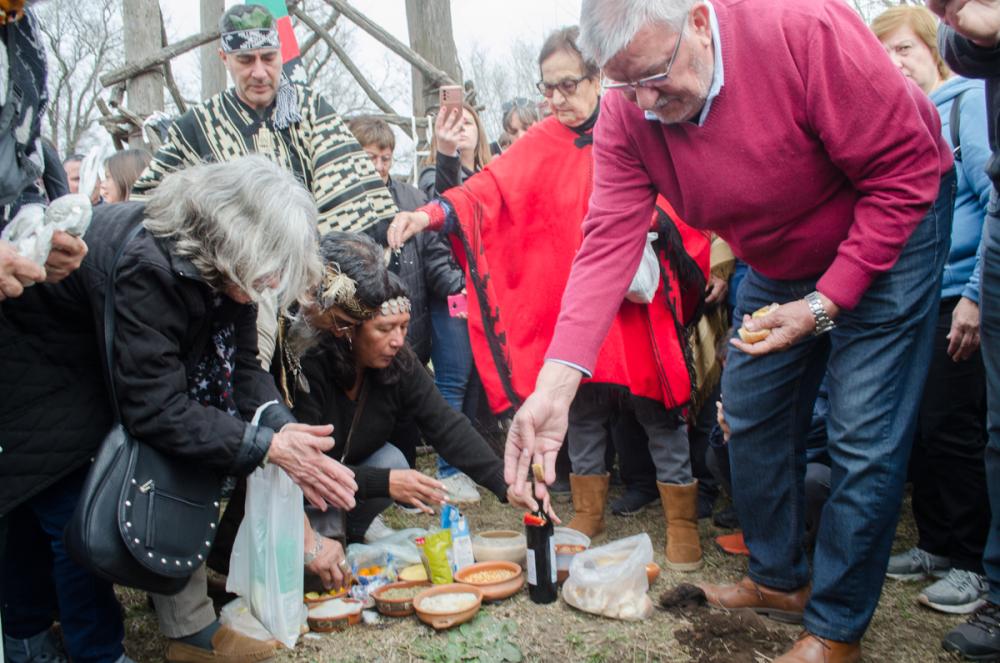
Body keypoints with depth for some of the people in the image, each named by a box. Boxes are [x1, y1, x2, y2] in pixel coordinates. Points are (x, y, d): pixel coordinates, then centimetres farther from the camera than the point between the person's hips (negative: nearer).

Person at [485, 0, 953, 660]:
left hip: (887, 233, -5)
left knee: (864, 439, -8)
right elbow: (608, 245, -25)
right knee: (752, 414, 8)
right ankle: (780, 580, 30)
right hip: (777, 263, 5)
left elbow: (907, 168, -26)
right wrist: (553, 387, -36)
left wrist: (824, 303, -28)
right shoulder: (626, 117, -18)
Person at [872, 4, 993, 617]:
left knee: (951, 429, -2)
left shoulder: (970, 102, -6)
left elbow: (996, 200, -13)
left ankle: (972, 562, 14)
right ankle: (936, 544, 26)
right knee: (918, 428, 11)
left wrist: (977, 295, -18)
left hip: (959, 297, -6)